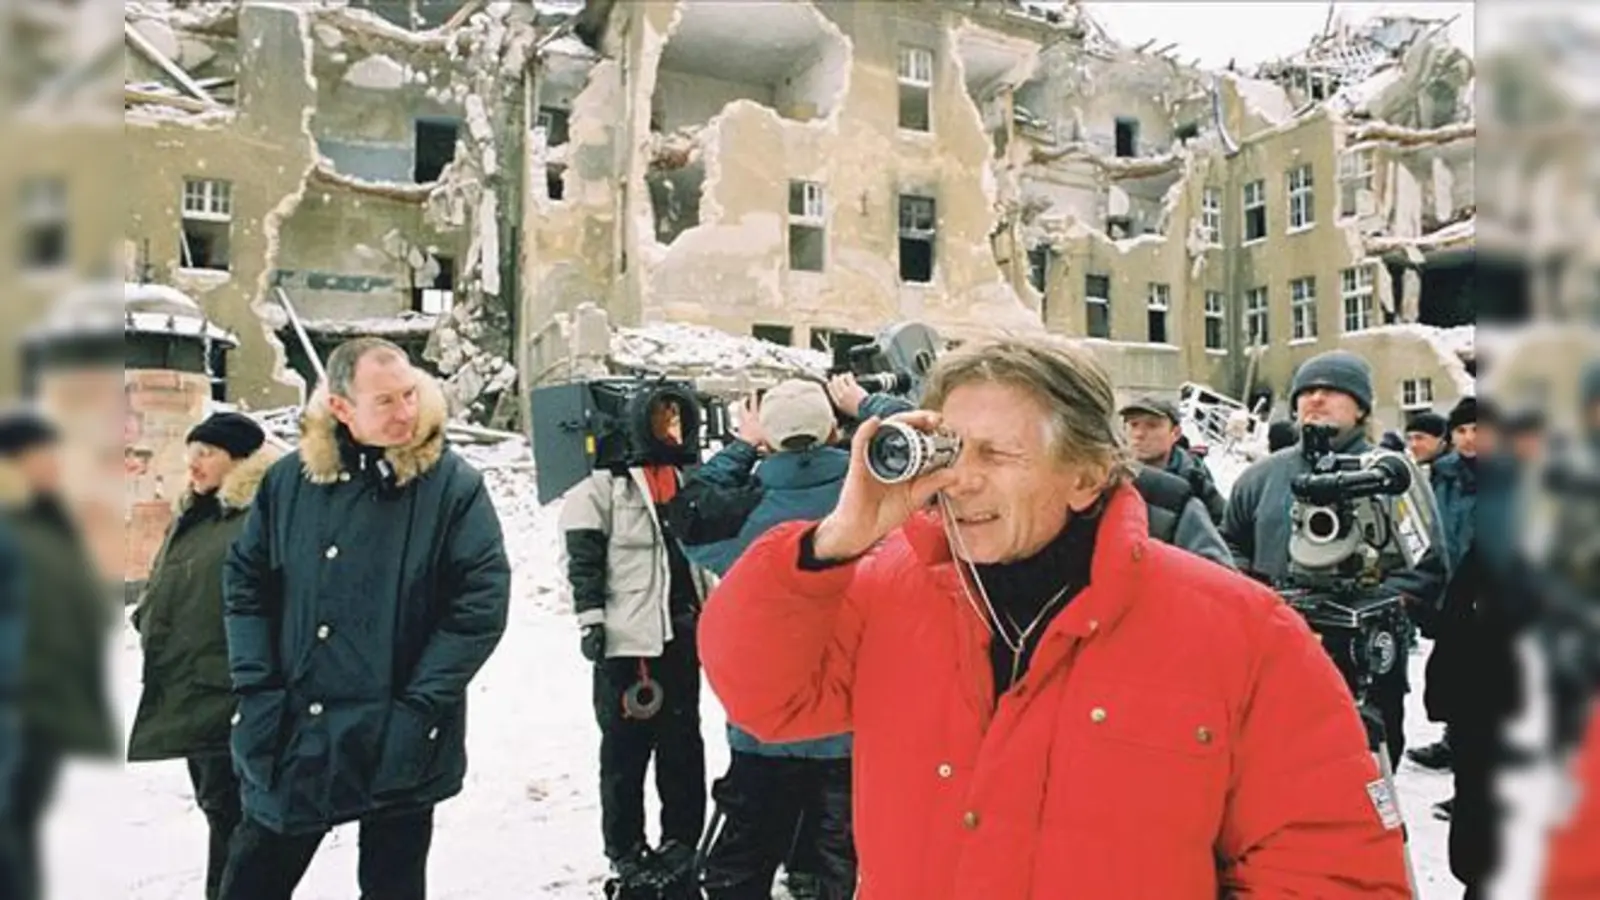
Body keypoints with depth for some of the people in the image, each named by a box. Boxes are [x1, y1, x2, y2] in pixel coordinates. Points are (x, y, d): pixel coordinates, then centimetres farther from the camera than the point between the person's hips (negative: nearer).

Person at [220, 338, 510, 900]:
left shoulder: (453, 484, -9)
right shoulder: (290, 479, 1)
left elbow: (483, 598, -12)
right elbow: (245, 582, 8)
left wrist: (421, 706, -15)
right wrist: (257, 688, -1)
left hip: (398, 744, -3)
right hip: (289, 735, 3)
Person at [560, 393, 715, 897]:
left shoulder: (683, 478, 14)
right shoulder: (601, 484, -7)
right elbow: (582, 558, -10)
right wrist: (591, 621, -16)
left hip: (681, 634, 6)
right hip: (627, 641, -6)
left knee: (683, 744, 13)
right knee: (626, 750, 4)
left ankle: (681, 844, 27)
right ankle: (626, 854, 18)